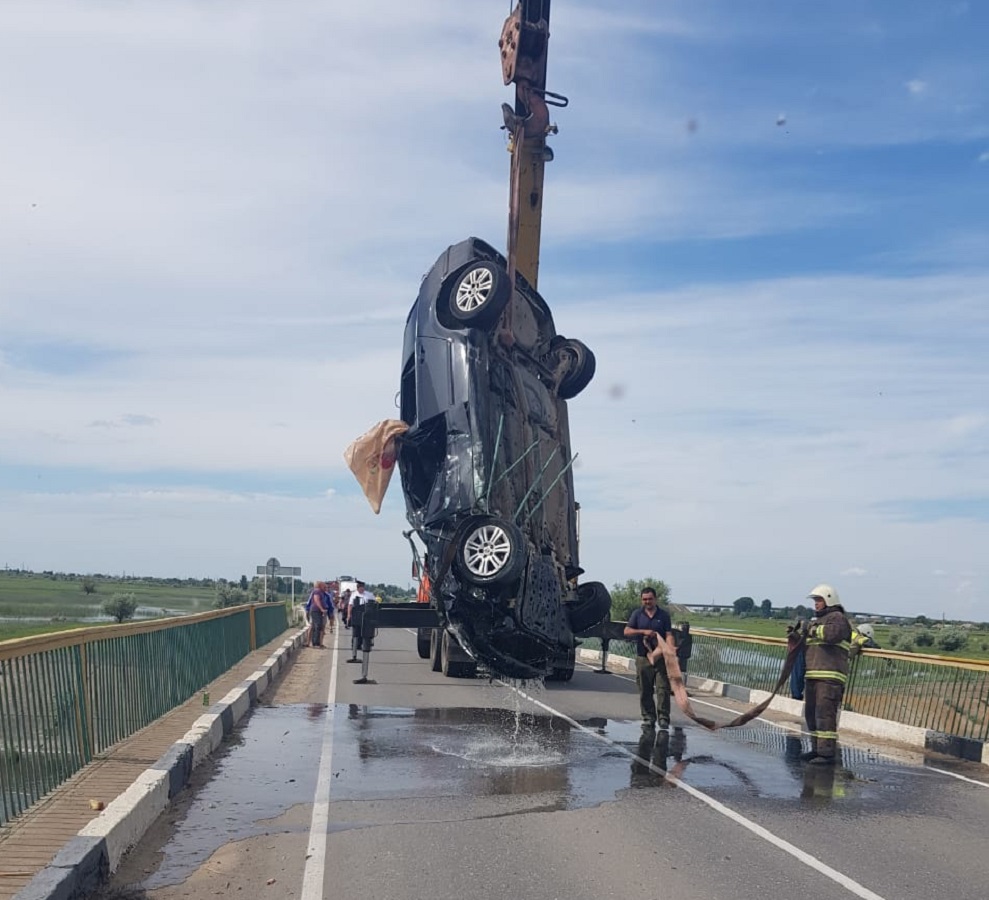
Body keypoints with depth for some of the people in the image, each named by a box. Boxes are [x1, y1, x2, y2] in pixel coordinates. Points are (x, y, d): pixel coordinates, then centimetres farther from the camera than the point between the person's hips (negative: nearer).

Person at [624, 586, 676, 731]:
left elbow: (668, 635, -1)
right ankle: (648, 718, 13)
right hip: (643, 657, 1)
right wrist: (643, 631, -14)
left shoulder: (664, 615, 6)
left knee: (663, 689, -5)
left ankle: (663, 718, 0)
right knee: (645, 691, 5)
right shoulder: (637, 614, 6)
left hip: (661, 658, -1)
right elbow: (627, 631, -1)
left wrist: (671, 648, -21)